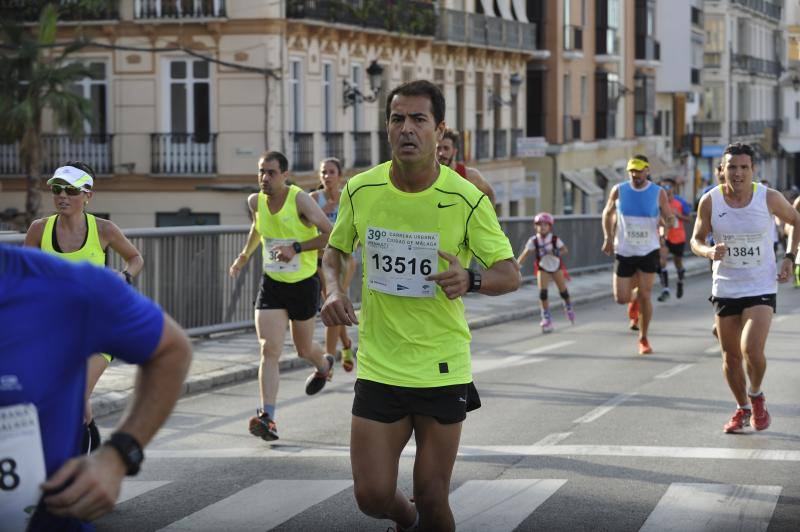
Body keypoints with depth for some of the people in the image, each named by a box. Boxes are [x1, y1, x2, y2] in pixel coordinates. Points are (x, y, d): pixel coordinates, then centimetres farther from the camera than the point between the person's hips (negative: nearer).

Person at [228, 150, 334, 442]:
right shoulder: (256, 201, -1)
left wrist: (296, 248, -29)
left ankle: (324, 365, 54)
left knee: (304, 350, 16)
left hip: (303, 284, -3)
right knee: (269, 350, -14)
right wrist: (244, 256, 33)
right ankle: (267, 418, -20)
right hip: (271, 284, 3)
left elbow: (331, 234, -22)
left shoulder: (300, 200, -18)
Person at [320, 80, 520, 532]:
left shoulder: (465, 199, -10)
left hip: (443, 370, -2)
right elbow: (336, 249, 16)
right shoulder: (361, 190, -2)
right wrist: (334, 291, -4)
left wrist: (471, 279, -26)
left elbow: (511, 274, -5)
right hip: (378, 366, 2)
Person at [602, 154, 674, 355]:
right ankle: (634, 297, 39)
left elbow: (669, 219, 0)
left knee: (645, 295, -5)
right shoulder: (619, 191, -2)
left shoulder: (658, 193, -6)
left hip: (649, 251, -1)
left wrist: (669, 221, -25)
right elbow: (607, 213, 13)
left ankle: (644, 339, 11)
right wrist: (608, 237, 2)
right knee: (621, 298, 0)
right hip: (624, 251, 1)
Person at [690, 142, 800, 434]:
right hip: (725, 289, 2)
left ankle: (756, 396, 12)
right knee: (731, 357, 9)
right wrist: (710, 252, -18)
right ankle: (742, 409, 33)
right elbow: (696, 240, 4)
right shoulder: (710, 201, -8)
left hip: (761, 288, -2)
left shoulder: (769, 198, -10)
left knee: (752, 350, -19)